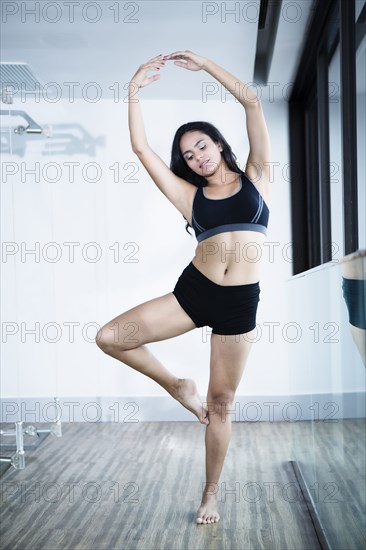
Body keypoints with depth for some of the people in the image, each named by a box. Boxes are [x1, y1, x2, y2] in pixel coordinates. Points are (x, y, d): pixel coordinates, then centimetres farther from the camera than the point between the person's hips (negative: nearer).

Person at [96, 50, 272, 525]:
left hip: (240, 303, -2)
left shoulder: (255, 177, 7)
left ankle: (212, 492, 23)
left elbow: (253, 103, 1)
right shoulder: (191, 196, 9)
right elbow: (141, 148, 4)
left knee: (221, 402, 4)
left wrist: (202, 63, 5)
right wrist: (136, 88, 3)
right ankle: (177, 387, 10)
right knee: (110, 337, -12)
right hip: (193, 291, 2)